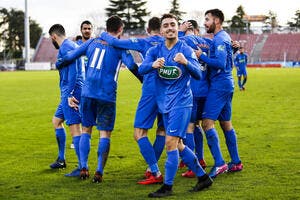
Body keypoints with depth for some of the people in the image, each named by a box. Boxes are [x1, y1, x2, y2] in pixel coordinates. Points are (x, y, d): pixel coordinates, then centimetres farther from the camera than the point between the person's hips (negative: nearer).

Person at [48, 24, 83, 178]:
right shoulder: (71, 45, 20)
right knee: (57, 121, 22)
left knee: (74, 127, -12)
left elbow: (72, 71, -22)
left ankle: (82, 168, -13)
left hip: (70, 92, -11)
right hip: (68, 93, 11)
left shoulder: (65, 47, -12)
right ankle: (61, 159, 29)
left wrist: (70, 94, -24)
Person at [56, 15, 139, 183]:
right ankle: (99, 172, -1)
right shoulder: (119, 46, 0)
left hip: (88, 92, 4)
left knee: (86, 129, 16)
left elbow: (70, 56, 13)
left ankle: (84, 168, 11)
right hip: (107, 95, -4)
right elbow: (132, 65, -13)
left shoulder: (93, 42, 12)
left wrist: (58, 63, 31)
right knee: (105, 133, 3)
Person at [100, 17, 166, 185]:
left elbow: (115, 42, -1)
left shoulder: (144, 43, 0)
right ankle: (152, 168, 22)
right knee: (162, 130, 18)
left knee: (140, 133, -4)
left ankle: (156, 174, -11)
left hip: (151, 91, -5)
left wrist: (104, 35, 15)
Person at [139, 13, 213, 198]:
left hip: (181, 102, -6)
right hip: (165, 104, 6)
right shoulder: (155, 50, 5)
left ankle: (167, 187, -3)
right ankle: (203, 177, 26)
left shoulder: (185, 49, -8)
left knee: (171, 143, -12)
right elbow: (141, 69, -11)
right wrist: (153, 65, -34)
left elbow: (198, 75, -16)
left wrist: (186, 62, -36)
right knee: (178, 145, 13)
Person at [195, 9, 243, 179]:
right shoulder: (224, 37, 17)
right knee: (226, 123, 14)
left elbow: (220, 63, -24)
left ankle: (219, 163, -18)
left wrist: (202, 56, -16)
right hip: (226, 84, 10)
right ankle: (236, 162, 19)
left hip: (219, 85, -10)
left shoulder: (220, 39, -13)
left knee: (207, 122, -14)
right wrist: (205, 54, 9)